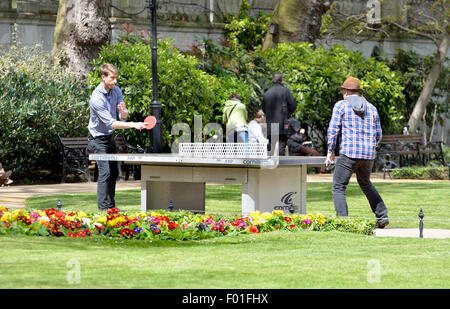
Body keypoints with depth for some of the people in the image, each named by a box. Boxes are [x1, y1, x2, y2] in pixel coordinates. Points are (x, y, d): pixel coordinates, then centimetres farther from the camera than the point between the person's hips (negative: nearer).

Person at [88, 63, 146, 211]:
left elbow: (123, 117, -2)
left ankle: (111, 206, 21)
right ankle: (103, 209, -14)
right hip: (98, 138, -8)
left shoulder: (116, 91, -2)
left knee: (114, 173, 11)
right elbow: (111, 123, -28)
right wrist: (134, 125, -34)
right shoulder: (97, 98, -26)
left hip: (110, 137, 8)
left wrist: (123, 111, -26)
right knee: (105, 173, -15)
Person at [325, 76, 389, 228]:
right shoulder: (371, 108, 15)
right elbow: (378, 135, 17)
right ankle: (382, 216, 22)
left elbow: (333, 129, -6)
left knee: (338, 188, 0)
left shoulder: (341, 105, 2)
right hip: (368, 155, 5)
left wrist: (330, 152, 0)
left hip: (349, 153, -5)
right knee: (365, 183, 27)